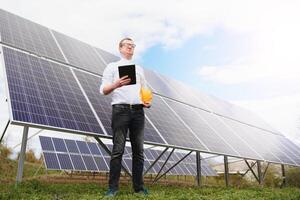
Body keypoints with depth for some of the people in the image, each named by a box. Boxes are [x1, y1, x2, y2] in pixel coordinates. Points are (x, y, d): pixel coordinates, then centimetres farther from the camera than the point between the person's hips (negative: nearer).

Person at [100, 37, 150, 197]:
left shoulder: (139, 69, 24)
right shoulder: (112, 67, 11)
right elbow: (103, 90, 1)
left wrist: (146, 101, 5)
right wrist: (117, 84, -19)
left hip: (138, 110, 4)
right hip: (121, 110, -4)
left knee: (138, 150, 2)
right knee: (118, 149, -7)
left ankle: (138, 187, 8)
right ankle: (113, 187, -1)